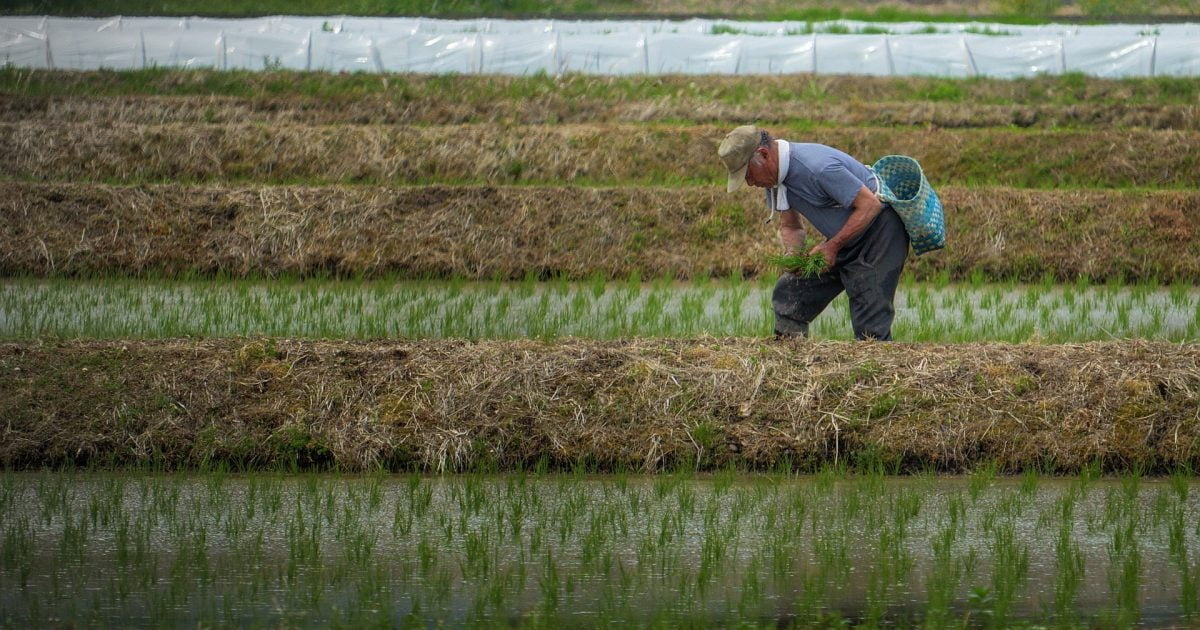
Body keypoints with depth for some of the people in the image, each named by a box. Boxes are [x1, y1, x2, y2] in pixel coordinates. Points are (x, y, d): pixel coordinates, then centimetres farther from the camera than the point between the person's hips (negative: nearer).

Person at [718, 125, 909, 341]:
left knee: (870, 329, -15)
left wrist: (832, 246, -25)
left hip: (878, 232, -9)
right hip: (842, 240, 9)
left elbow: (870, 205, -27)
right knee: (788, 295, 6)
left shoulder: (818, 167, -30)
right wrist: (793, 256, -13)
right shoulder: (775, 176, -2)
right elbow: (790, 226, 9)